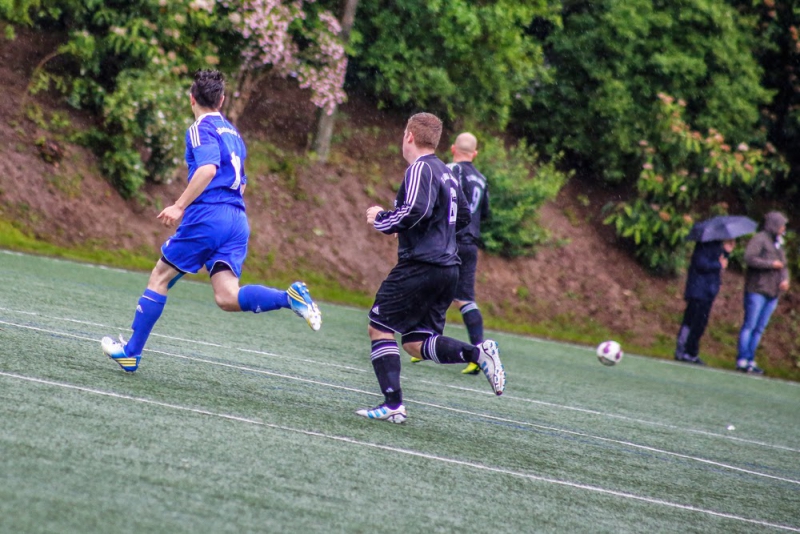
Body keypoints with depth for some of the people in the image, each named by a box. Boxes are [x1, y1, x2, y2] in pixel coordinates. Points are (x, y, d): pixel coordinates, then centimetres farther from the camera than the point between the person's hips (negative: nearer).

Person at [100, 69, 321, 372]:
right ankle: (291, 297, -27)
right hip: (237, 220, 7)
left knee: (160, 278, 8)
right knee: (227, 297, -5)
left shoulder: (201, 128, -2)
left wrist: (179, 206, -21)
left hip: (208, 216, -7)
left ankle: (131, 352, 13)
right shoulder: (232, 133, 23)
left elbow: (208, 168, -20)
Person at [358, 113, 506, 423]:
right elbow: (463, 217, 26)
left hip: (421, 265, -9)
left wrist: (381, 219, -9)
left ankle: (393, 404, -8)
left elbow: (415, 211, -24)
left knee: (379, 327, 0)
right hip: (448, 267, 9)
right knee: (417, 343, 11)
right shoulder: (446, 172, 17)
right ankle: (479, 353, -10)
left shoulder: (420, 169, -10)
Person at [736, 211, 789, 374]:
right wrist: (771, 264, -15)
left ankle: (750, 360, 10)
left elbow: (783, 266, 24)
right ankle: (742, 360, -6)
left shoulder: (778, 244, 20)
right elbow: (749, 258, -19)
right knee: (749, 325, -7)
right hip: (757, 290, -8)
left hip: (772, 293, 8)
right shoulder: (759, 239, -6)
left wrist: (785, 279, 3)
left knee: (759, 328, 8)